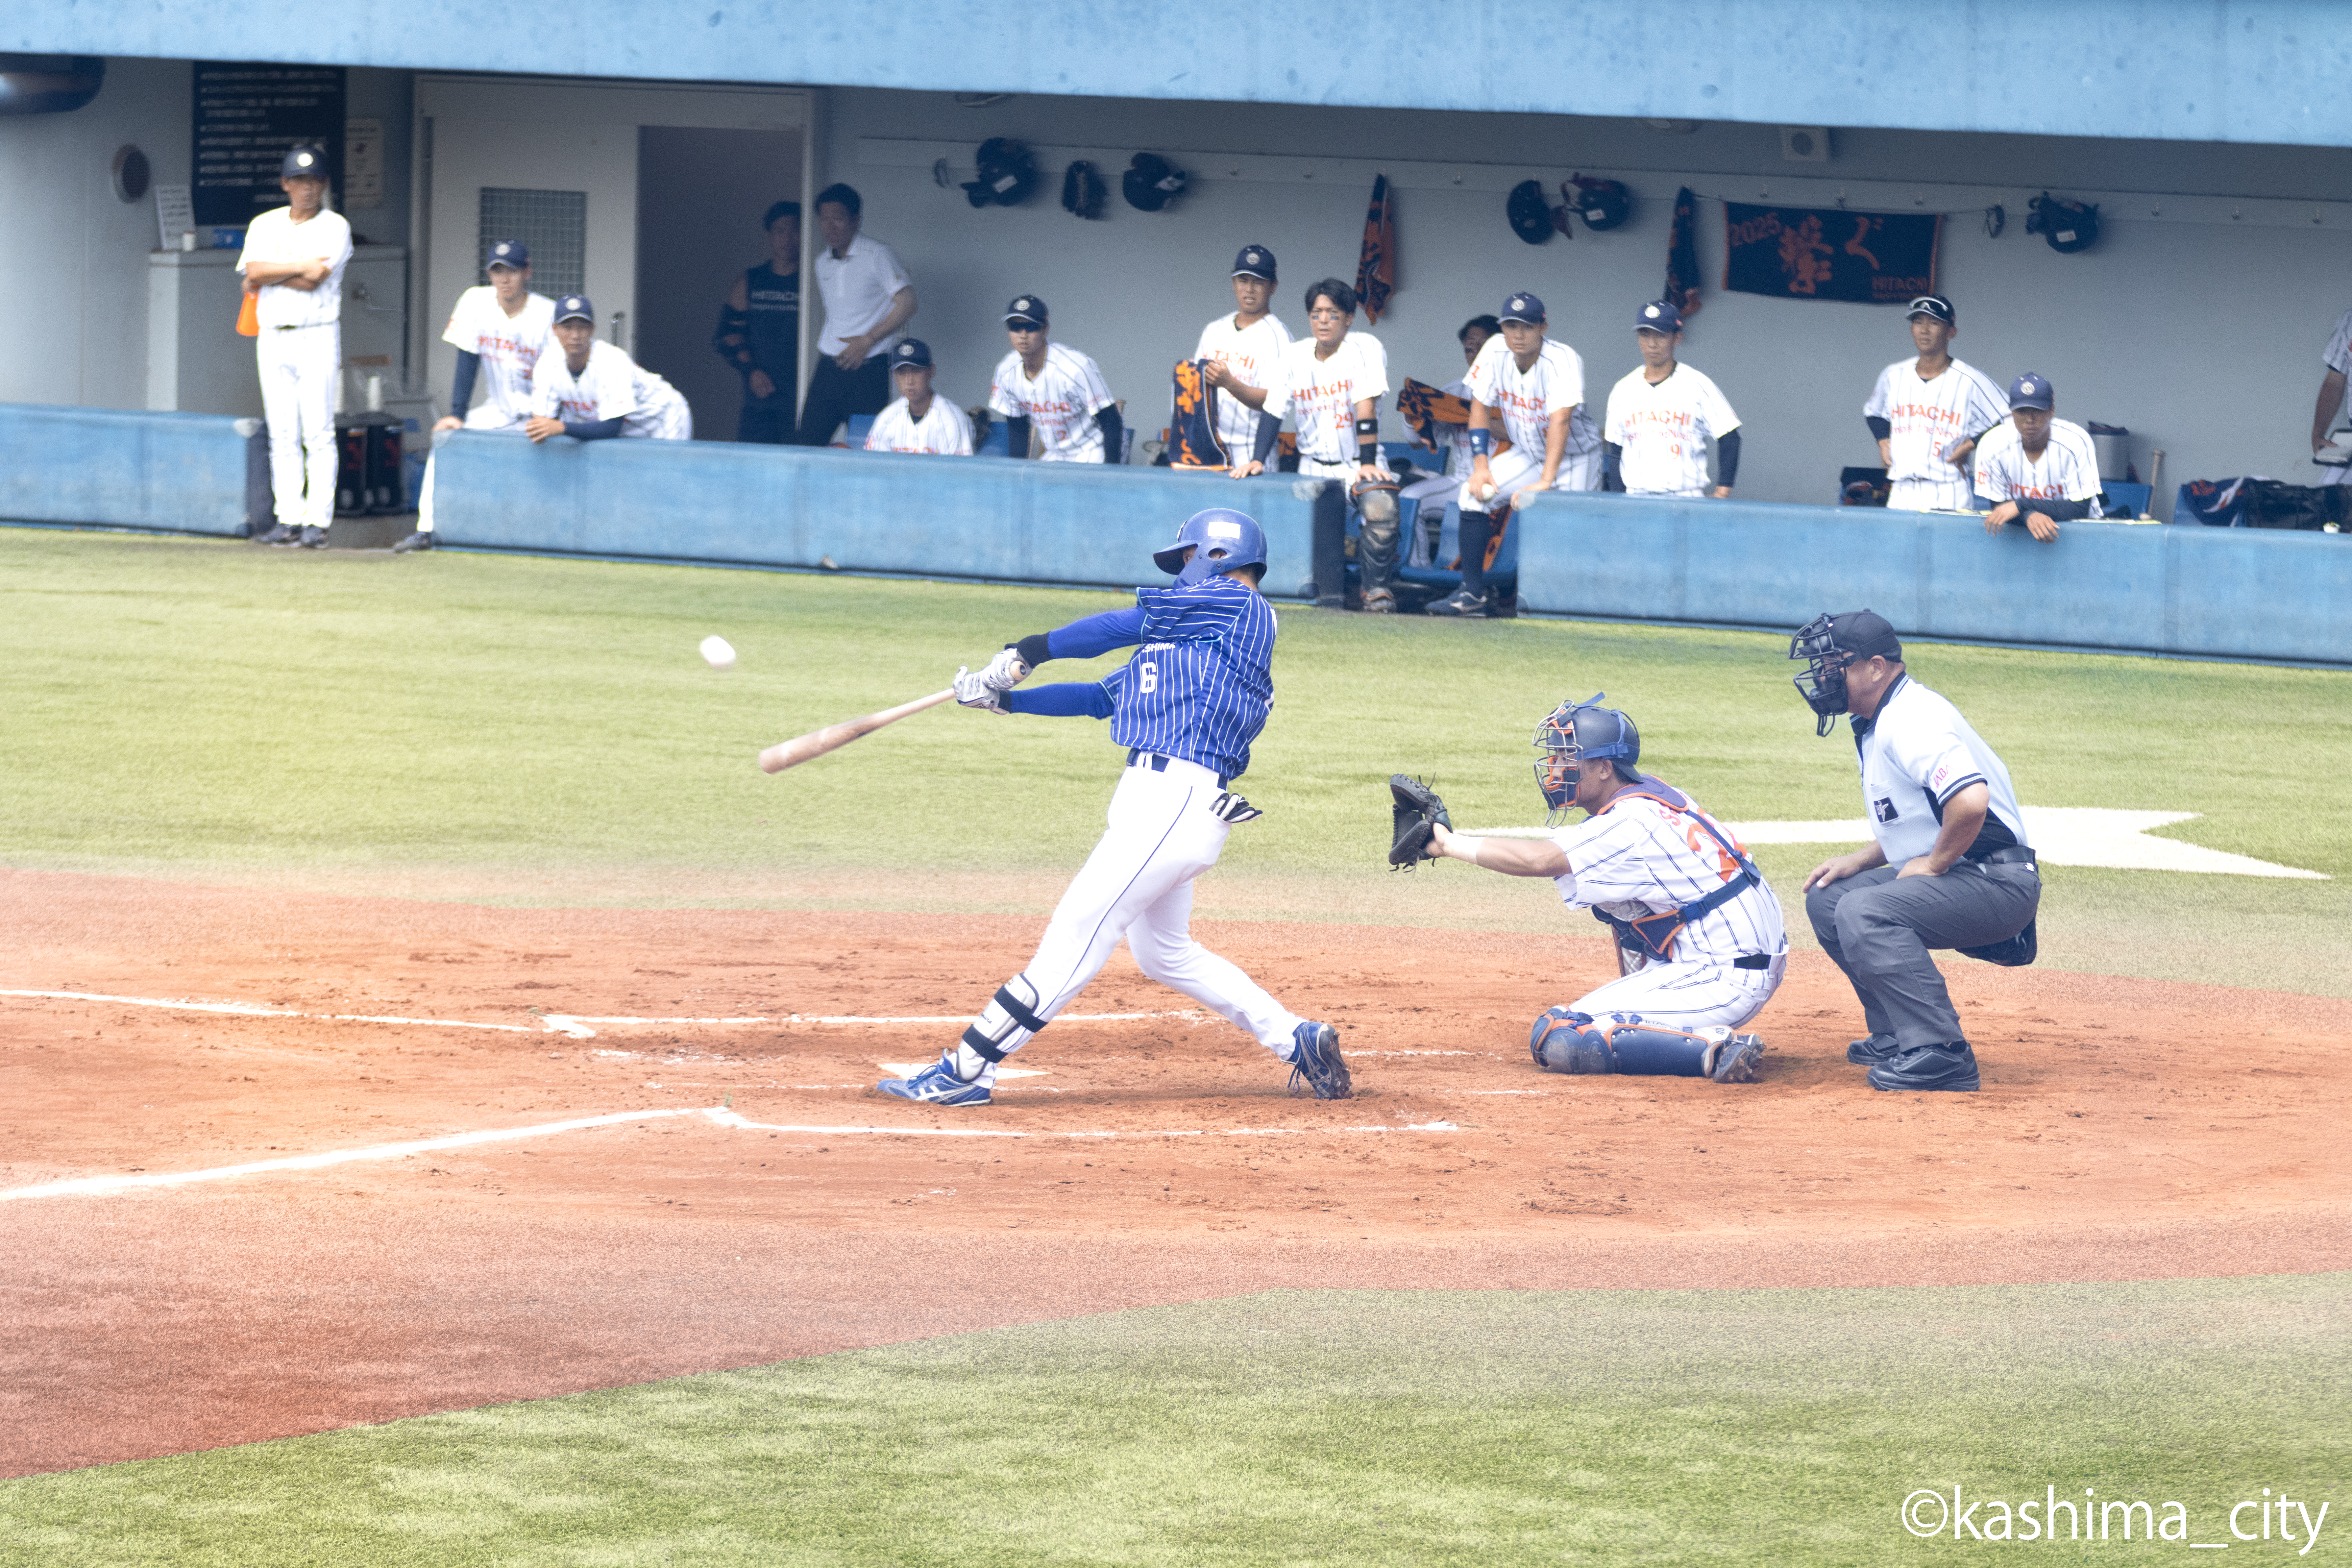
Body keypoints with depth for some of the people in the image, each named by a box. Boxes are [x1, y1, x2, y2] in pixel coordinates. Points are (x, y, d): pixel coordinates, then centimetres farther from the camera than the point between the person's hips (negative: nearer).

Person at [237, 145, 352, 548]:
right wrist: (302, 266, -11)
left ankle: (318, 521, -8)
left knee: (318, 434, -7)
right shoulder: (264, 225, 11)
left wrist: (267, 276, -4)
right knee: (282, 435, 4)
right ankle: (289, 520, 5)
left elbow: (314, 280, -13)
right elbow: (254, 270, -6)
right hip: (272, 338, 4)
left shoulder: (334, 228, 0)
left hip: (317, 337, -4)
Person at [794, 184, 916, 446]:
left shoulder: (877, 255, -6)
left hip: (867, 369, -6)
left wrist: (867, 341, -12)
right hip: (828, 369, 6)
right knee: (809, 440, -4)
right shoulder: (823, 262, 14)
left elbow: (907, 304, -10)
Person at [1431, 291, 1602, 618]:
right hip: (1527, 453, 5)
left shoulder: (1563, 361, -29)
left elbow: (1560, 422, -38)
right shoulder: (1495, 352, -12)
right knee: (1475, 493, -9)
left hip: (1574, 456, -5)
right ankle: (1473, 594, -6)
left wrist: (1546, 483, -47)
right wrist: (1481, 466, -13)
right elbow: (1481, 407, -3)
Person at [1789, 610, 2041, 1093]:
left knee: (1864, 912, -28)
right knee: (1827, 899, 13)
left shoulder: (1909, 721, -19)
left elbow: (1971, 802, -34)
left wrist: (1935, 864, -19)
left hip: (2000, 883, -11)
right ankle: (1896, 1036, 14)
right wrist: (1858, 861, 11)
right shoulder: (1878, 725, 15)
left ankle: (1943, 1055, -28)